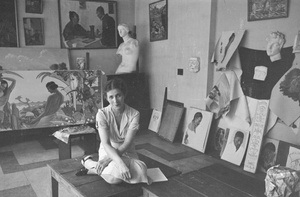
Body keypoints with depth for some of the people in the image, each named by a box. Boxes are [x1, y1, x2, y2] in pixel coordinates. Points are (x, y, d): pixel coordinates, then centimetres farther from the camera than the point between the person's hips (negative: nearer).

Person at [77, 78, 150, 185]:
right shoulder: (102, 114, -14)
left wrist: (107, 159, -24)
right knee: (115, 177, -33)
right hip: (109, 151, -3)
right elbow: (106, 144, -21)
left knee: (140, 172, -29)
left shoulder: (134, 114, -12)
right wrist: (121, 163, -35)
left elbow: (127, 143, -15)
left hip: (127, 152, 3)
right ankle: (88, 162, -3)